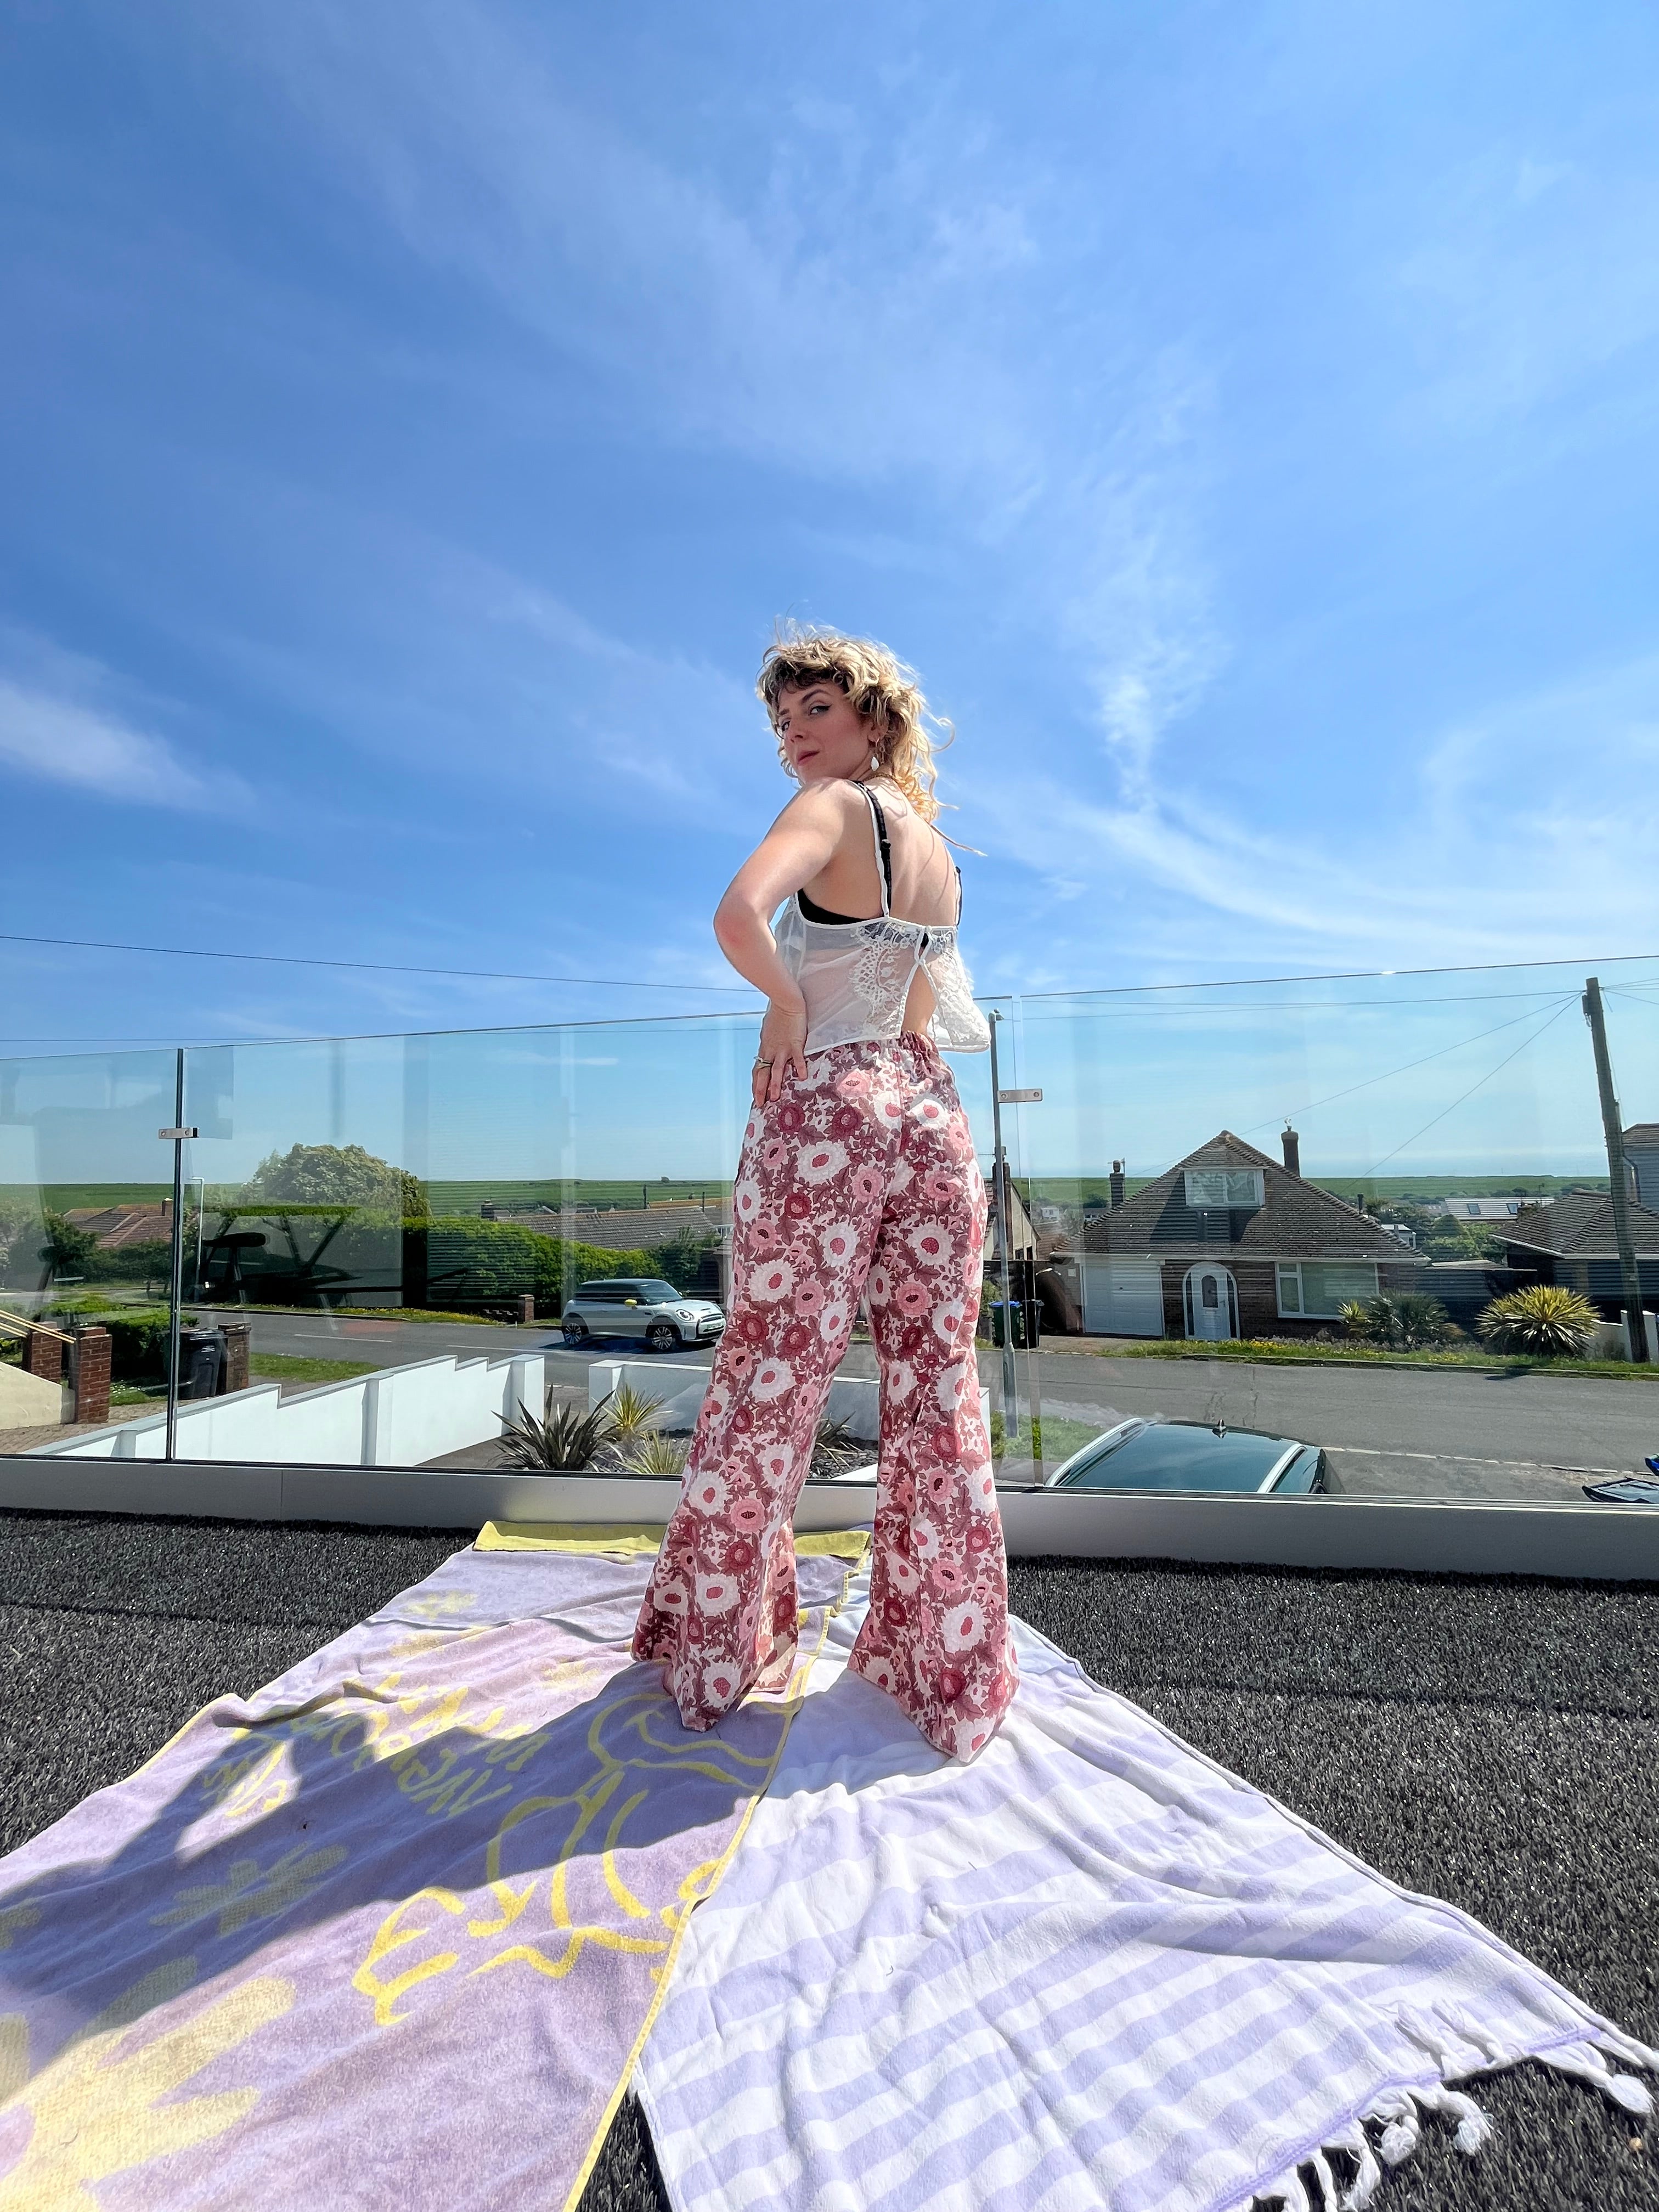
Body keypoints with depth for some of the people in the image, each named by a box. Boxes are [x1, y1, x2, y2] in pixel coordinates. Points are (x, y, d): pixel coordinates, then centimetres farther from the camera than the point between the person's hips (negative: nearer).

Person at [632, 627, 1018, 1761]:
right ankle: (951, 1673, 26)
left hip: (827, 1112, -7)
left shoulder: (834, 805, -3)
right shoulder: (939, 847, 19)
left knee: (768, 1389, 6)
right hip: (935, 1116, 7)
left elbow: (739, 913, -24)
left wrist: (786, 999, -8)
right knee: (939, 1393, 10)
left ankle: (712, 1651, 27)